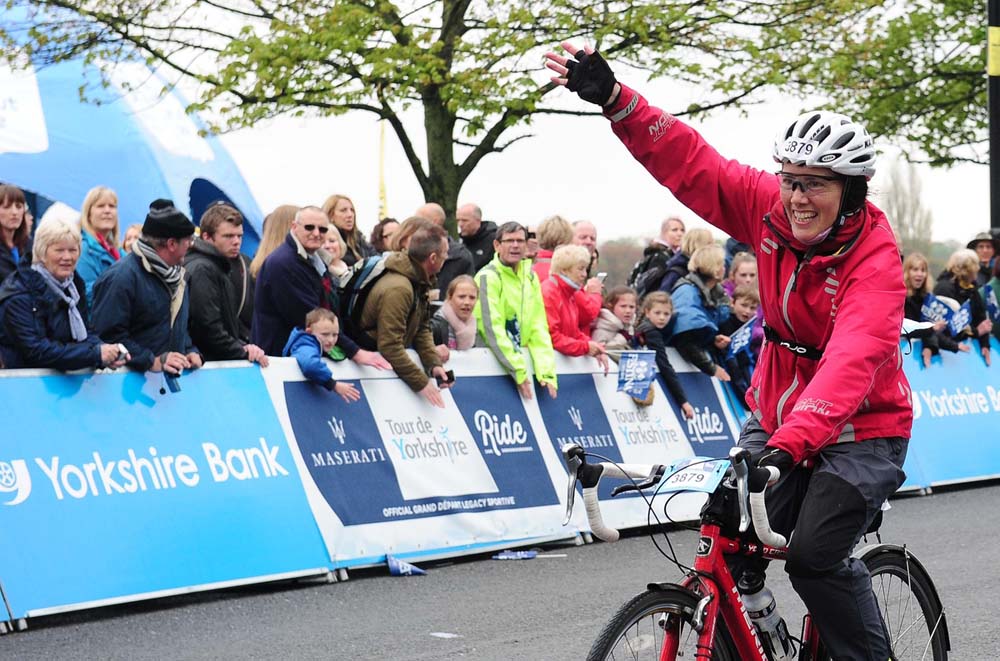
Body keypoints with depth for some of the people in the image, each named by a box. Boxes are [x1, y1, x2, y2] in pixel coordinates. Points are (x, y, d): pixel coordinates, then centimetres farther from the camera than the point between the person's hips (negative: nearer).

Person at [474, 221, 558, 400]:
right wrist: (518, 370, -22)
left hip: (521, 356, 6)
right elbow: (492, 328, -18)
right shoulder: (488, 277, -10)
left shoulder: (530, 276, 10)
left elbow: (539, 327, 6)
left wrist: (546, 371, -6)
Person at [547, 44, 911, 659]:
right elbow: (690, 161, -9)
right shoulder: (771, 208, -9)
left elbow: (851, 362, -40)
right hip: (776, 415, 6)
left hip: (860, 430, -6)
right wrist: (616, 99, -23)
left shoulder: (875, 261, -25)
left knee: (814, 557, -19)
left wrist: (792, 441, -54)